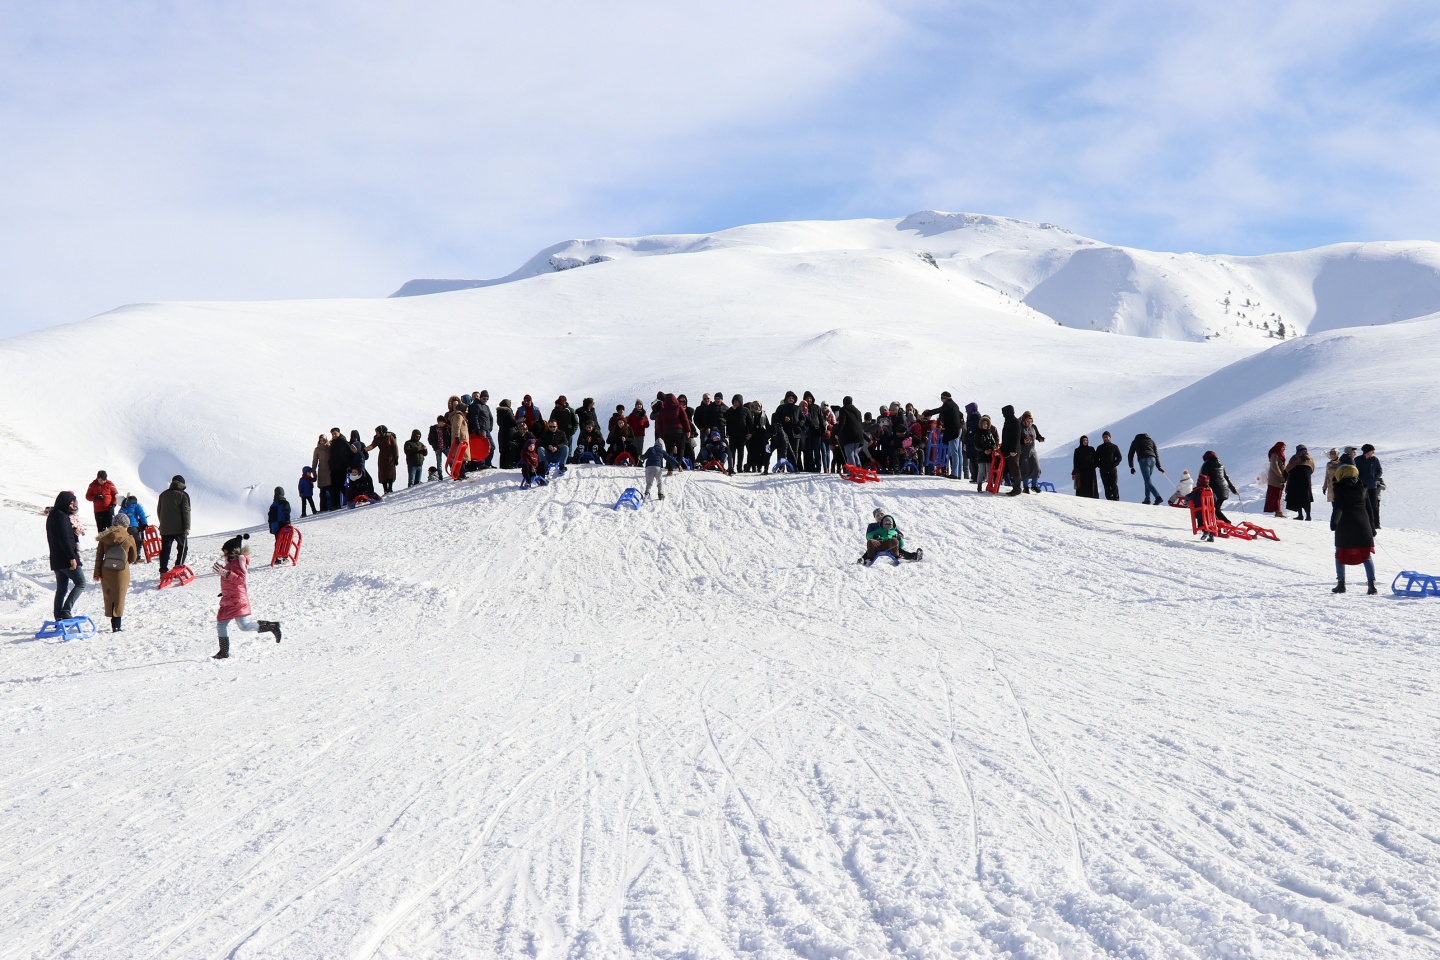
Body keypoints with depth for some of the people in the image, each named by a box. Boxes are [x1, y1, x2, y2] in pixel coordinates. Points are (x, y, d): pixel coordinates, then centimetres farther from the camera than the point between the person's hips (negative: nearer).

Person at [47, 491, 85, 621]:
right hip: (65, 559, -10)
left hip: (56, 560, 10)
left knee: (61, 588, 11)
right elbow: (64, 539, -21)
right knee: (80, 583, -6)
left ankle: (59, 617, 10)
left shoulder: (52, 515, 16)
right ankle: (66, 610, -15)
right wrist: (72, 557, -22)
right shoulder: (61, 516, -15)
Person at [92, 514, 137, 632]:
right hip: (122, 572, -2)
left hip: (106, 572, 2)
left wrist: (97, 572, 6)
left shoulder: (104, 537, 0)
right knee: (119, 598, 3)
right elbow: (133, 558, 5)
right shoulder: (129, 539, -5)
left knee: (109, 597, 13)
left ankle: (114, 624, 15)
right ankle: (116, 625, -3)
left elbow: (99, 556, 2)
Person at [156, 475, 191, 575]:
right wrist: (187, 527, -11)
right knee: (183, 547, 7)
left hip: (165, 528, 4)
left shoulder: (163, 495, 12)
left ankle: (163, 571, 1)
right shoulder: (183, 495, -4)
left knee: (165, 549, 6)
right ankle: (179, 567, -4)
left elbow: (158, 511, 19)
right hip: (179, 528, -4)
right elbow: (186, 512, -10)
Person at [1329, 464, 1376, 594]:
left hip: (1345, 525, -3)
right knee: (1366, 555, 4)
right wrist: (1372, 528, 20)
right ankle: (1372, 584, -7)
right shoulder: (1361, 487, 13)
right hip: (1362, 524, 4)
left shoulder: (1340, 487, 0)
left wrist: (1334, 521, -22)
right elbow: (1368, 508, 15)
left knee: (1340, 554, 10)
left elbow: (1338, 506, -14)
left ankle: (1341, 583, 4)